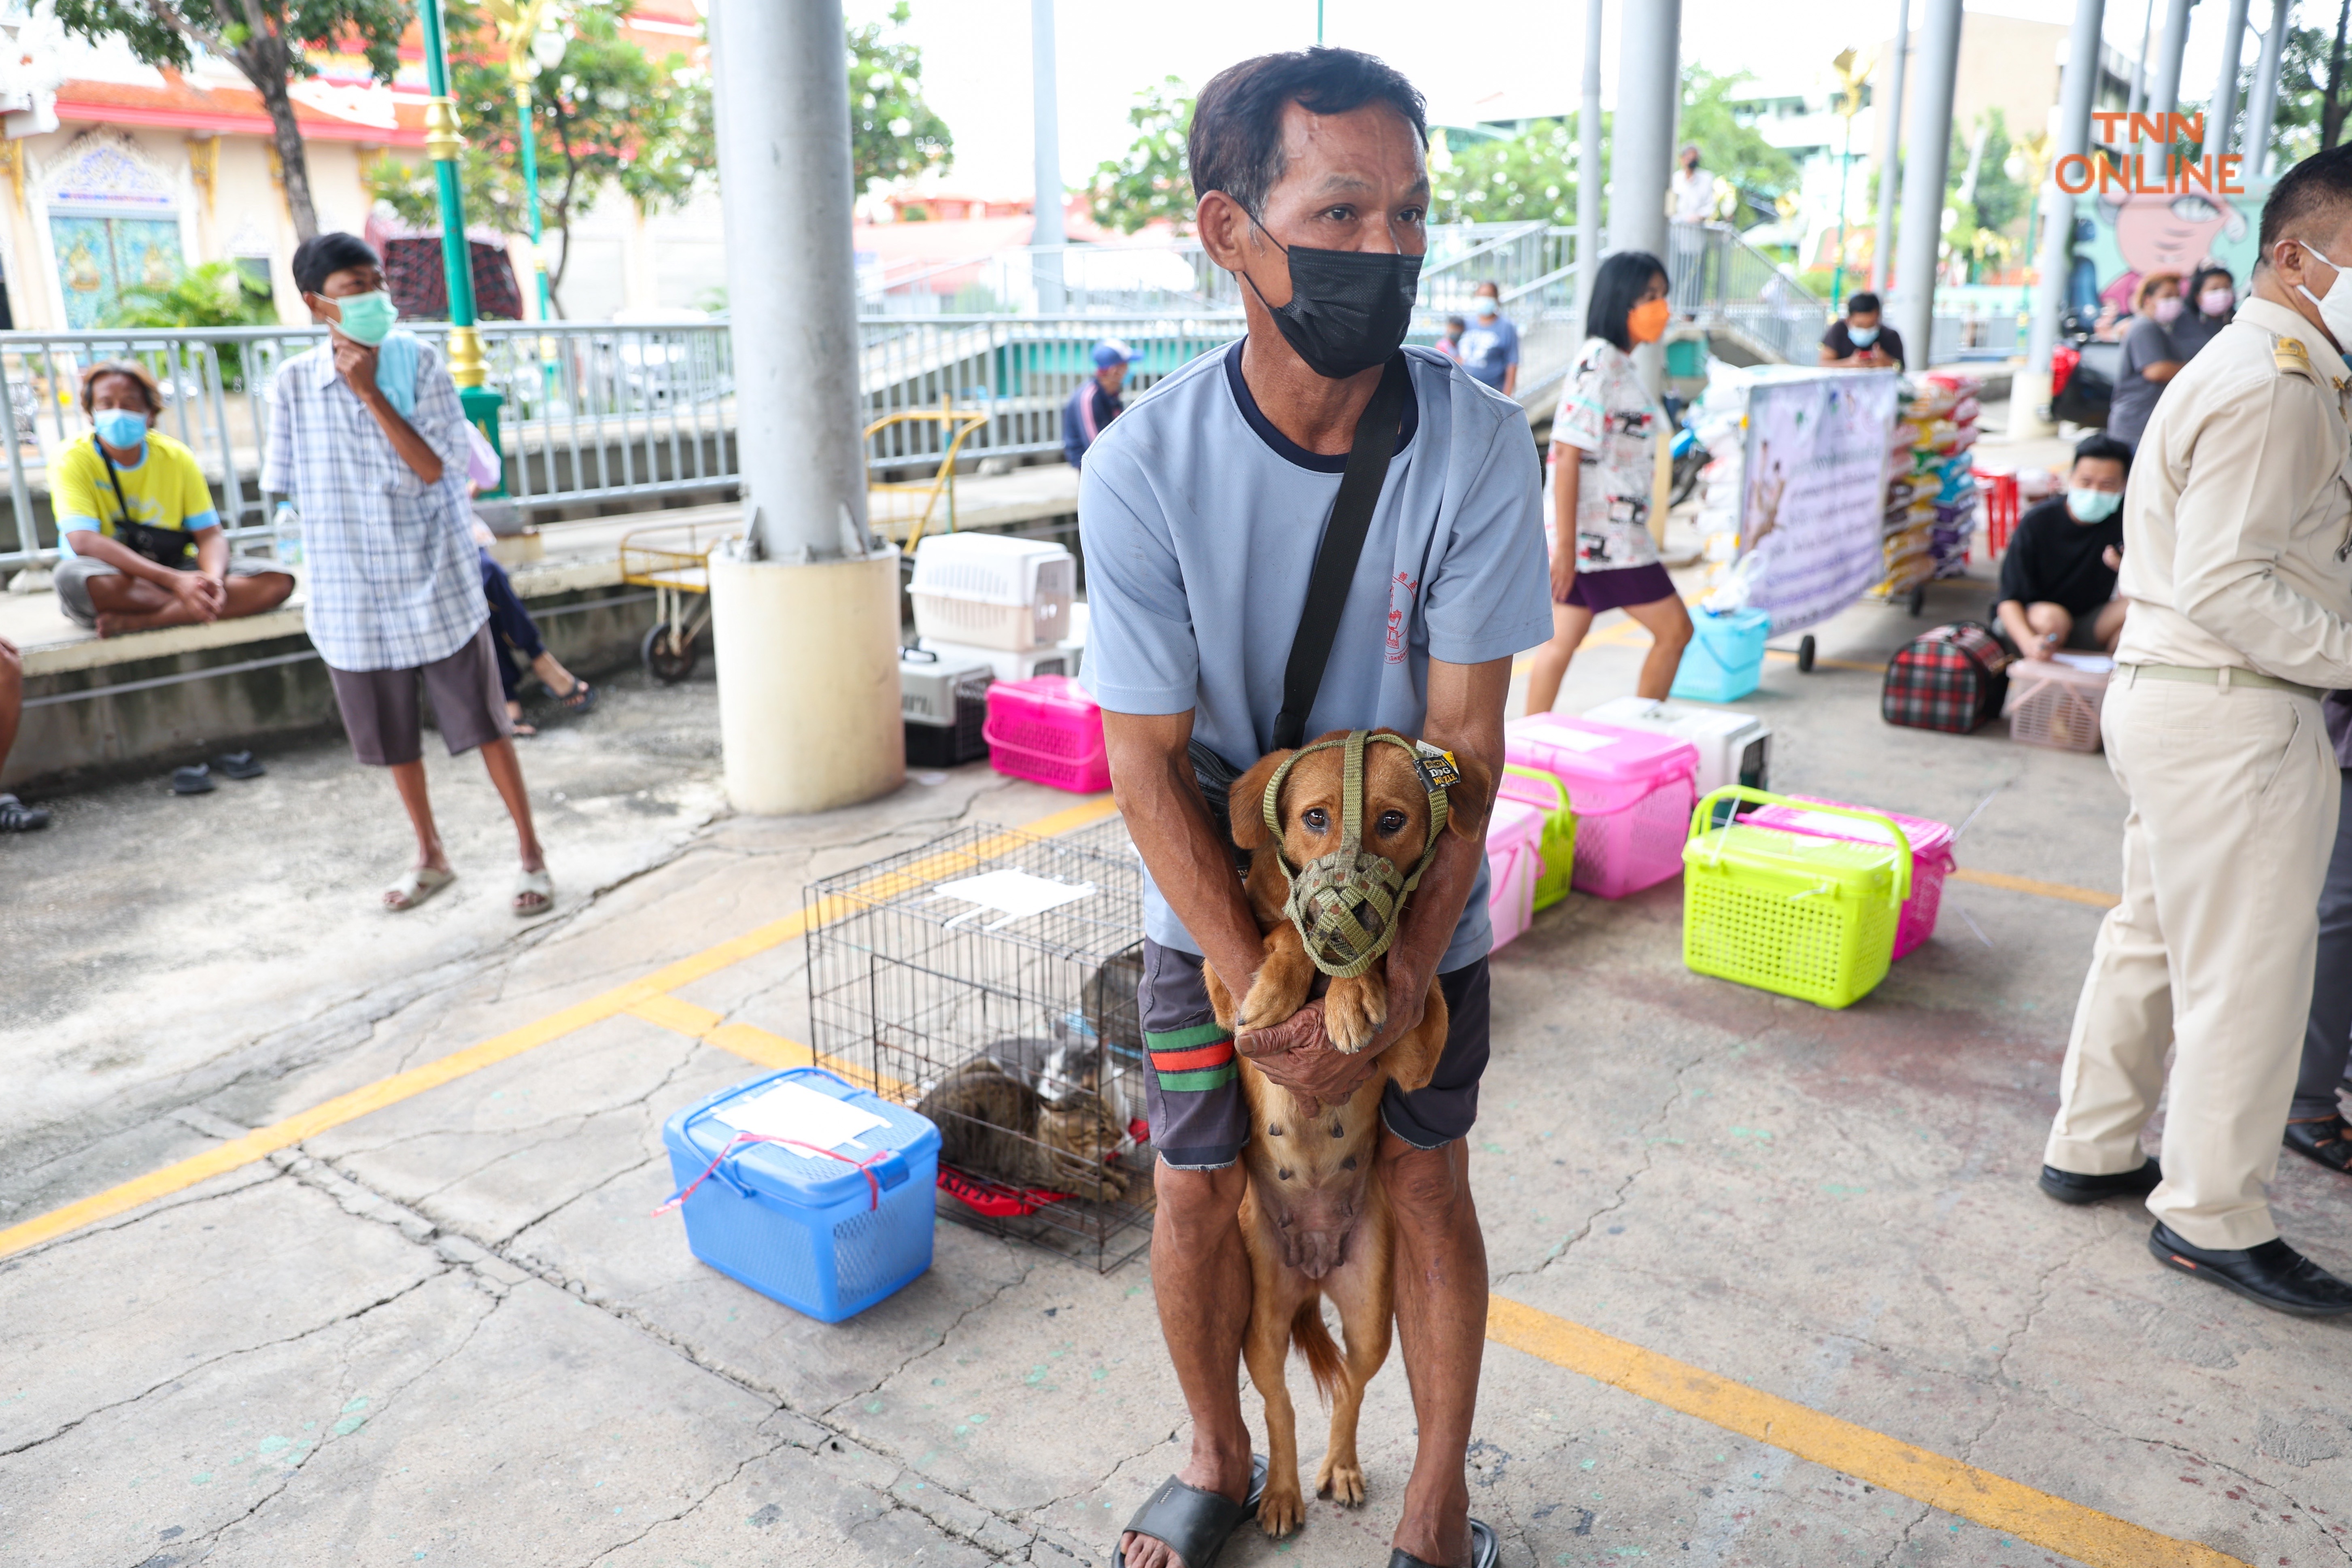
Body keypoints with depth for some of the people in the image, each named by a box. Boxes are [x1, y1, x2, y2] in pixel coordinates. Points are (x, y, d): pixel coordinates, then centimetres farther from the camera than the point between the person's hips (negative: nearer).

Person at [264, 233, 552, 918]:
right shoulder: (293, 383, -1)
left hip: (434, 579, -2)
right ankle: (430, 856, 32)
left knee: (483, 721, 1)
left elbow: (431, 467, -15)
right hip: (353, 590, 3)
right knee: (392, 734, 14)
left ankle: (531, 855, 13)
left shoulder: (418, 363, -6)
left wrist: (369, 391, -19)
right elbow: (290, 483, 7)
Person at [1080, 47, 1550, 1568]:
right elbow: (1148, 767, -17)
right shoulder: (1147, 468, -22)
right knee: (1197, 1192, 7)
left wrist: (1399, 985, -18)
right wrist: (1263, 996, -20)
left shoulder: (1479, 443, -20)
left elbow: (1464, 739, -15)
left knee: (1426, 1181, 9)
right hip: (1217, 903, 0)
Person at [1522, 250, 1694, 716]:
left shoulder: (1619, 363, 15)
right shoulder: (1597, 363, -16)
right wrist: (1565, 545, -22)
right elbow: (1567, 456, -20)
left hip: (1613, 533, 9)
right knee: (1675, 630, 0)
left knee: (1563, 639, 10)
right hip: (1600, 536, -9)